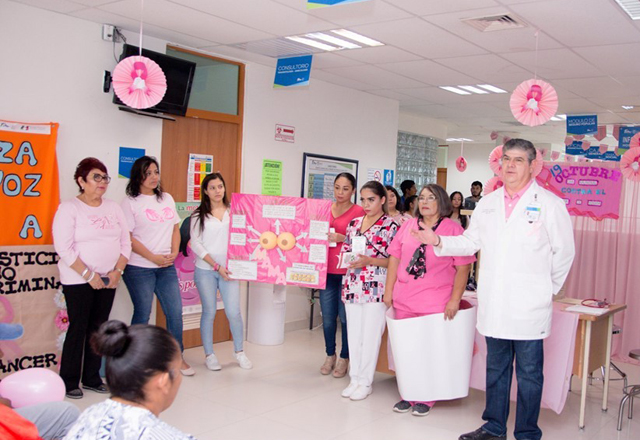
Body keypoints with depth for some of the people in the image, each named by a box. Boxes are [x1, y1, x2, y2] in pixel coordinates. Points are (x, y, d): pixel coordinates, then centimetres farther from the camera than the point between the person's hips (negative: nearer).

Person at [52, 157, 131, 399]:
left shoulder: (113, 207, 8)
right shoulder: (69, 208, -7)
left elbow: (125, 241, 7)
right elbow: (64, 247, -14)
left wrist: (118, 270, -6)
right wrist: (88, 274, -17)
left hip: (108, 279, 5)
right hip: (78, 281, -5)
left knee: (98, 328, 10)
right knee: (78, 328, -1)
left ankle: (92, 378, 21)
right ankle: (69, 382, 12)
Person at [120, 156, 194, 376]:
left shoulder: (167, 198, 12)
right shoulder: (130, 202, -5)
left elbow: (175, 228, 14)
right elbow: (128, 238, -10)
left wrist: (174, 253, -2)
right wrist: (153, 258, -14)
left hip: (167, 267, 5)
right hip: (139, 268, -5)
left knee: (175, 312, 5)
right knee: (142, 314, 2)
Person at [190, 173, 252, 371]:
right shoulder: (199, 215, 2)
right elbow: (196, 244, -3)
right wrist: (216, 266, -10)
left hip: (229, 270, 1)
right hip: (205, 269, -1)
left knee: (233, 312, -3)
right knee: (209, 312, 6)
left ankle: (239, 351, 17)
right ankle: (209, 355, 20)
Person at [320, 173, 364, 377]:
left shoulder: (359, 211, -4)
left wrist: (342, 238, -19)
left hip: (347, 272, -4)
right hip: (327, 271, 4)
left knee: (346, 317, 1)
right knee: (327, 317, 9)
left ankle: (344, 358, 19)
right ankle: (330, 355, 27)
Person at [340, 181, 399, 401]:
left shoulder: (391, 225, -6)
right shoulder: (354, 223, 12)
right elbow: (345, 250, 18)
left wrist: (369, 261, -19)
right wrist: (347, 258, -3)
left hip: (375, 289, -5)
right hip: (353, 286, 5)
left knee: (371, 335, 2)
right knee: (353, 333, 11)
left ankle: (365, 382, 14)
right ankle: (355, 378, 23)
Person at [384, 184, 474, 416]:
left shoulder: (453, 229, -3)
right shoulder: (408, 226, 9)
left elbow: (463, 268, -6)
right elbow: (394, 258, 10)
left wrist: (454, 300, -12)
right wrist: (388, 292, 6)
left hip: (435, 303, -4)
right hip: (404, 301, 4)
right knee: (405, 347, 10)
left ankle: (426, 398, 19)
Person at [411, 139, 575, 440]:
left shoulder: (550, 205, -5)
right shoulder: (488, 203, 11)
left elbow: (564, 252, -1)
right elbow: (470, 242, 13)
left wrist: (548, 289, 2)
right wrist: (438, 241, -2)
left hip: (529, 308, -5)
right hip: (493, 305, 5)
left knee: (529, 374, 4)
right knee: (495, 368, 17)